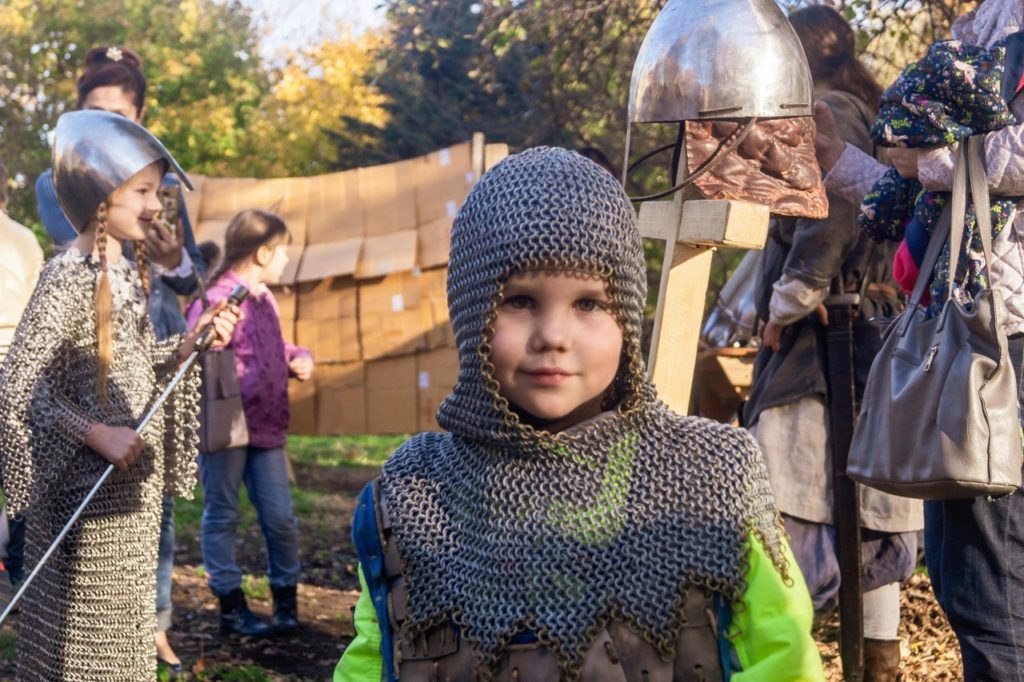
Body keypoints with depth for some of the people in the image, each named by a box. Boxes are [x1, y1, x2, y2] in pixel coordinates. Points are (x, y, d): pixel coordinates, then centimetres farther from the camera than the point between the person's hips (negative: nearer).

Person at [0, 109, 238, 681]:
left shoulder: (129, 273, 9)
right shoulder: (68, 276, -16)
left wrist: (191, 343, 1)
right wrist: (97, 435, -22)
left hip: (135, 483, 8)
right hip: (87, 486, -8)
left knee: (126, 625, 16)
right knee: (82, 633, 0)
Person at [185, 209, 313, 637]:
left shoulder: (264, 299, 13)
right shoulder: (215, 300, -15)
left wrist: (298, 358, 8)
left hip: (267, 427, 8)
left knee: (280, 517, 8)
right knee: (222, 517, 6)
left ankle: (286, 599, 21)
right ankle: (231, 606, 15)